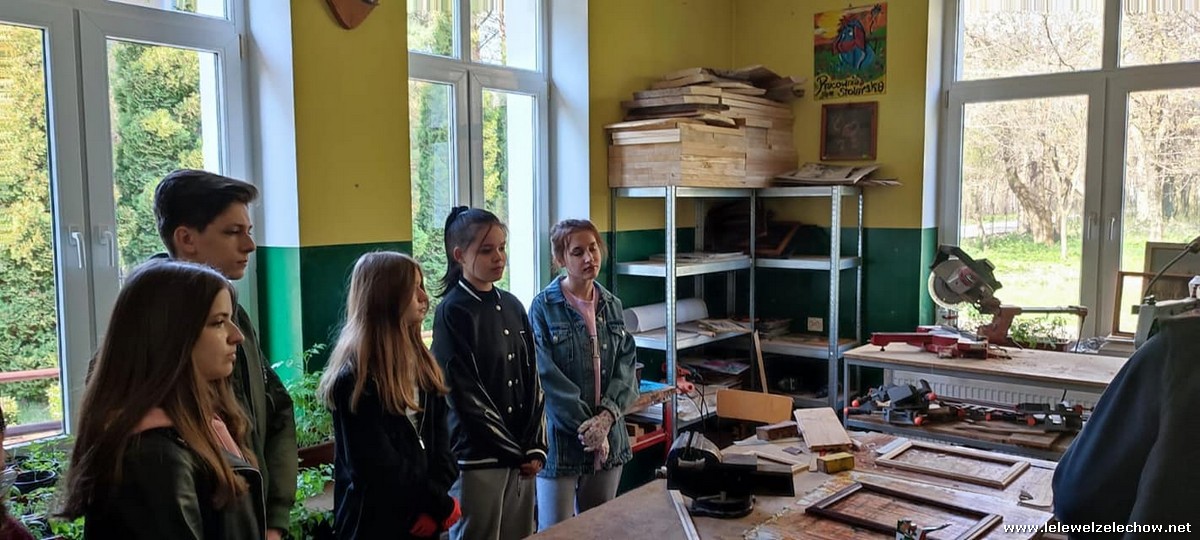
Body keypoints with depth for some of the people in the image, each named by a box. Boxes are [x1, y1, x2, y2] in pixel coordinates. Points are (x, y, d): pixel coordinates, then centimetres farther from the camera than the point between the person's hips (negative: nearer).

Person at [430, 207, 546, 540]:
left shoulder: (512, 306, 7)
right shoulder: (453, 313, -11)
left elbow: (533, 380, 7)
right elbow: (466, 396, -14)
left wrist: (535, 447, -2)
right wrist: (516, 452, -10)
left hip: (521, 456, 6)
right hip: (478, 458, -6)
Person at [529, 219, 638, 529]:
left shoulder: (612, 306, 8)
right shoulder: (544, 307, -9)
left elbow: (626, 366, 2)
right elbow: (548, 376, -14)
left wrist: (606, 416, -14)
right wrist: (587, 426, -17)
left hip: (609, 436, 5)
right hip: (561, 437, -5)